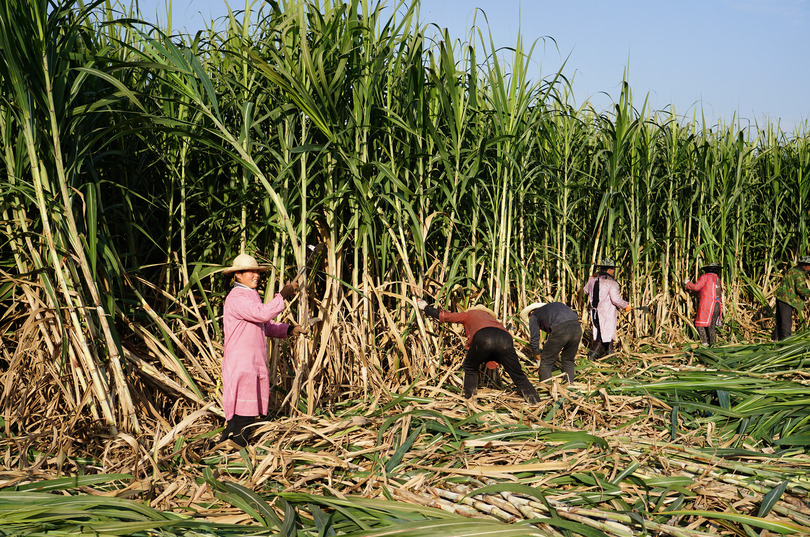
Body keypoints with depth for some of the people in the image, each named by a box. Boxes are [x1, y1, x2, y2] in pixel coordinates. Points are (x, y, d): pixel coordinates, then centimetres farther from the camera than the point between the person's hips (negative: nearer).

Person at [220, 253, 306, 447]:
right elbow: (263, 314, -26)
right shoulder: (236, 298, -12)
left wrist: (289, 329, 9)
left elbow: (267, 327, 23)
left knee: (250, 412, 10)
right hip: (240, 364, -10)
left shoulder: (251, 296, 21)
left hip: (255, 363, 10)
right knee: (243, 411, -10)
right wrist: (282, 296, -17)